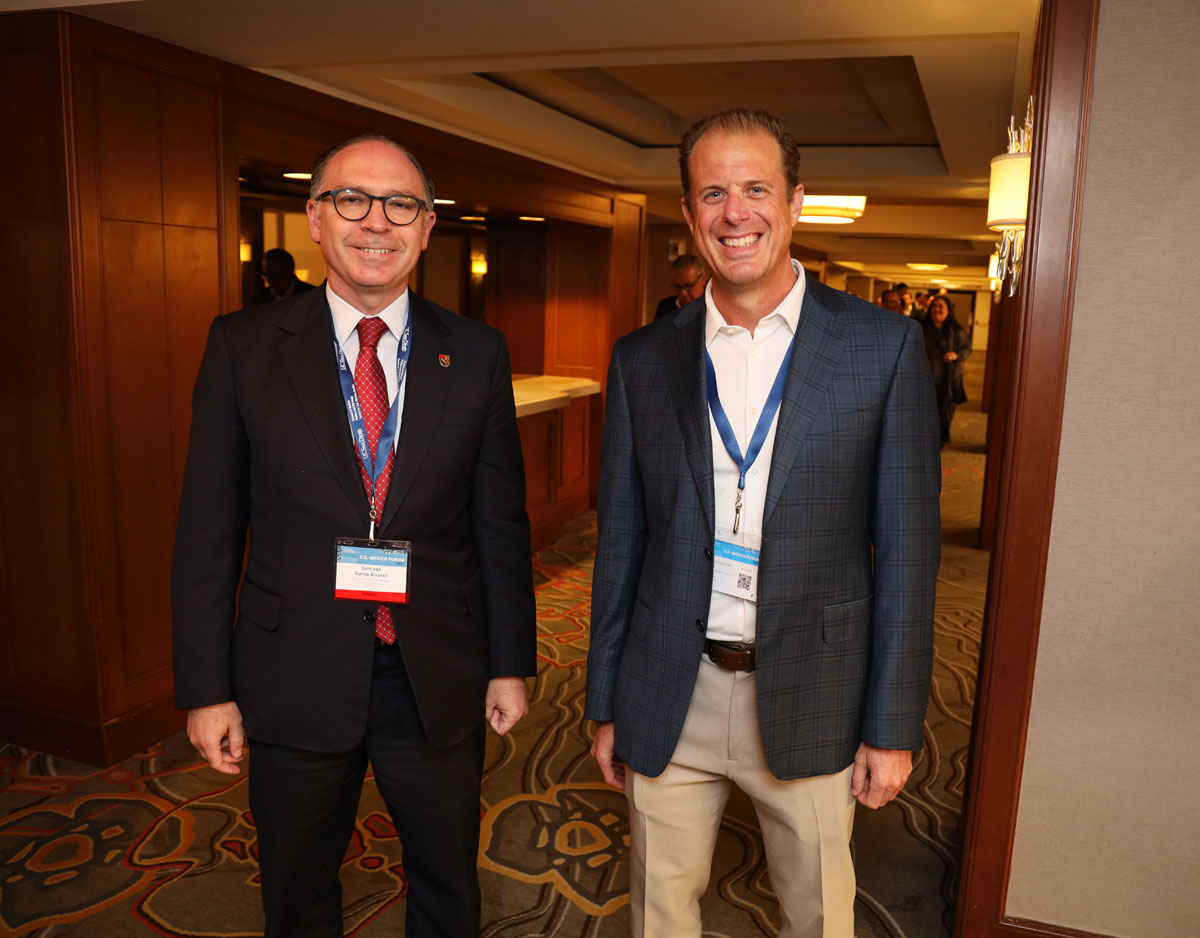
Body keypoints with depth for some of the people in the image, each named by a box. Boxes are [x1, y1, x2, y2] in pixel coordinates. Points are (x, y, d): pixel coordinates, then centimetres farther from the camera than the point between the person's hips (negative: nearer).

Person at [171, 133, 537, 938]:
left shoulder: (477, 354, -1)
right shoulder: (243, 347, -3)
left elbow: (501, 523, 2)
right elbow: (208, 530, -2)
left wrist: (510, 664, 3)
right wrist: (206, 687, -3)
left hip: (440, 682, 1)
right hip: (294, 682, 0)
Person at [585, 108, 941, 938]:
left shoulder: (884, 347, -6)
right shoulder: (643, 359, 1)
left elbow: (907, 546, -4)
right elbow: (621, 542, 5)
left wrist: (894, 724, -4)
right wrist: (607, 704, 7)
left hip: (810, 699, -1)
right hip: (669, 702, 2)